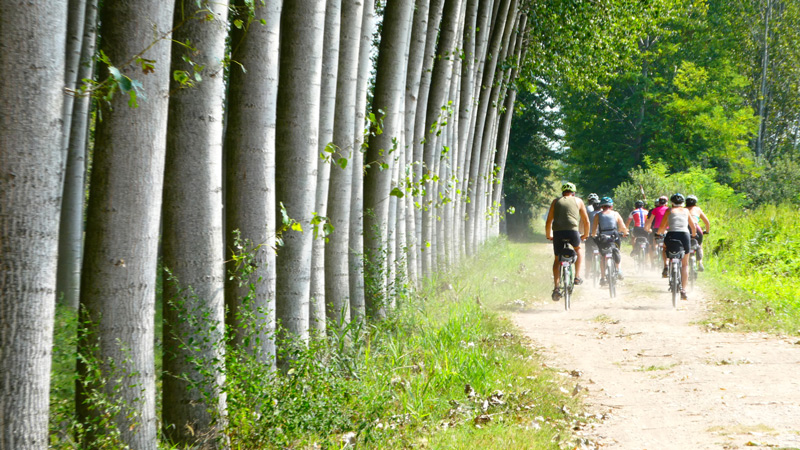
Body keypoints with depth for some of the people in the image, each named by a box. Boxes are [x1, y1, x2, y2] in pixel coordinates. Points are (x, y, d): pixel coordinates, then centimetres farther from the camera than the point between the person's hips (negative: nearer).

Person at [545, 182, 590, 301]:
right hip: (573, 231, -1)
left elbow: (549, 222, 19)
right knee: (578, 249, 30)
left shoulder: (556, 202, 21)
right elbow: (586, 221, 21)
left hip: (558, 232, 1)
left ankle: (556, 287, 2)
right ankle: (577, 277, 19)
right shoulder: (578, 201, 19)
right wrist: (585, 235, 36)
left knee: (557, 259, 14)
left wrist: (548, 235, 33)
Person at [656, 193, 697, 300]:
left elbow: (662, 227, 7)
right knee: (685, 264, 14)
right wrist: (694, 235, 39)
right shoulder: (686, 211, 16)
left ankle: (665, 267, 16)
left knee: (664, 246, 36)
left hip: (671, 235, -1)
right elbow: (693, 226, 20)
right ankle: (683, 290, 4)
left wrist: (658, 233, 27)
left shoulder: (669, 211, 11)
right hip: (685, 236, 1)